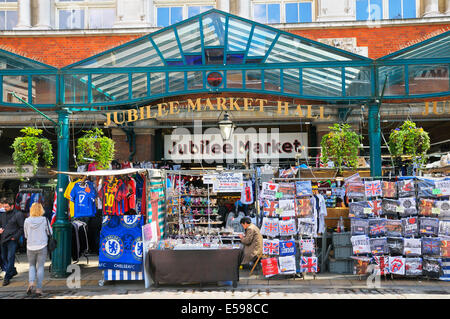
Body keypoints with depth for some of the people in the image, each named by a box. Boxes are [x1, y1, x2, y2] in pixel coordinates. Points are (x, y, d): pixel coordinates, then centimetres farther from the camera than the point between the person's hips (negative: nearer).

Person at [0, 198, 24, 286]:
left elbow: (22, 228, -6)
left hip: (12, 240, -7)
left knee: (10, 258, -6)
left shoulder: (18, 214, -5)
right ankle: (13, 271, 32)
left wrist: (15, 237, -12)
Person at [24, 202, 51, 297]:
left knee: (32, 266, 18)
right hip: (42, 246, -1)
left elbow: (26, 235, 7)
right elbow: (49, 233, -1)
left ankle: (31, 283, -2)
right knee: (40, 267, 7)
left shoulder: (27, 221, -4)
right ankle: (39, 289, 5)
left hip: (30, 247, 2)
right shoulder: (44, 220, -9)